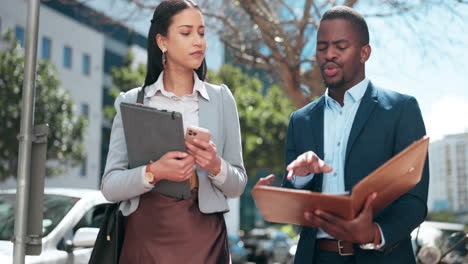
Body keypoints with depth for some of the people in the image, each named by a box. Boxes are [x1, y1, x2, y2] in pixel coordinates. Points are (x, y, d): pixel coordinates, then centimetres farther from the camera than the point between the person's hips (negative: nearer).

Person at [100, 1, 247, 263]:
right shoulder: (132, 102, 0)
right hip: (145, 235, 0)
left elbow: (238, 185, 3)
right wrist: (153, 172, -21)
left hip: (204, 236, 1)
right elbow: (110, 186, -4)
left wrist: (216, 167, -17)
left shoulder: (221, 99, 2)